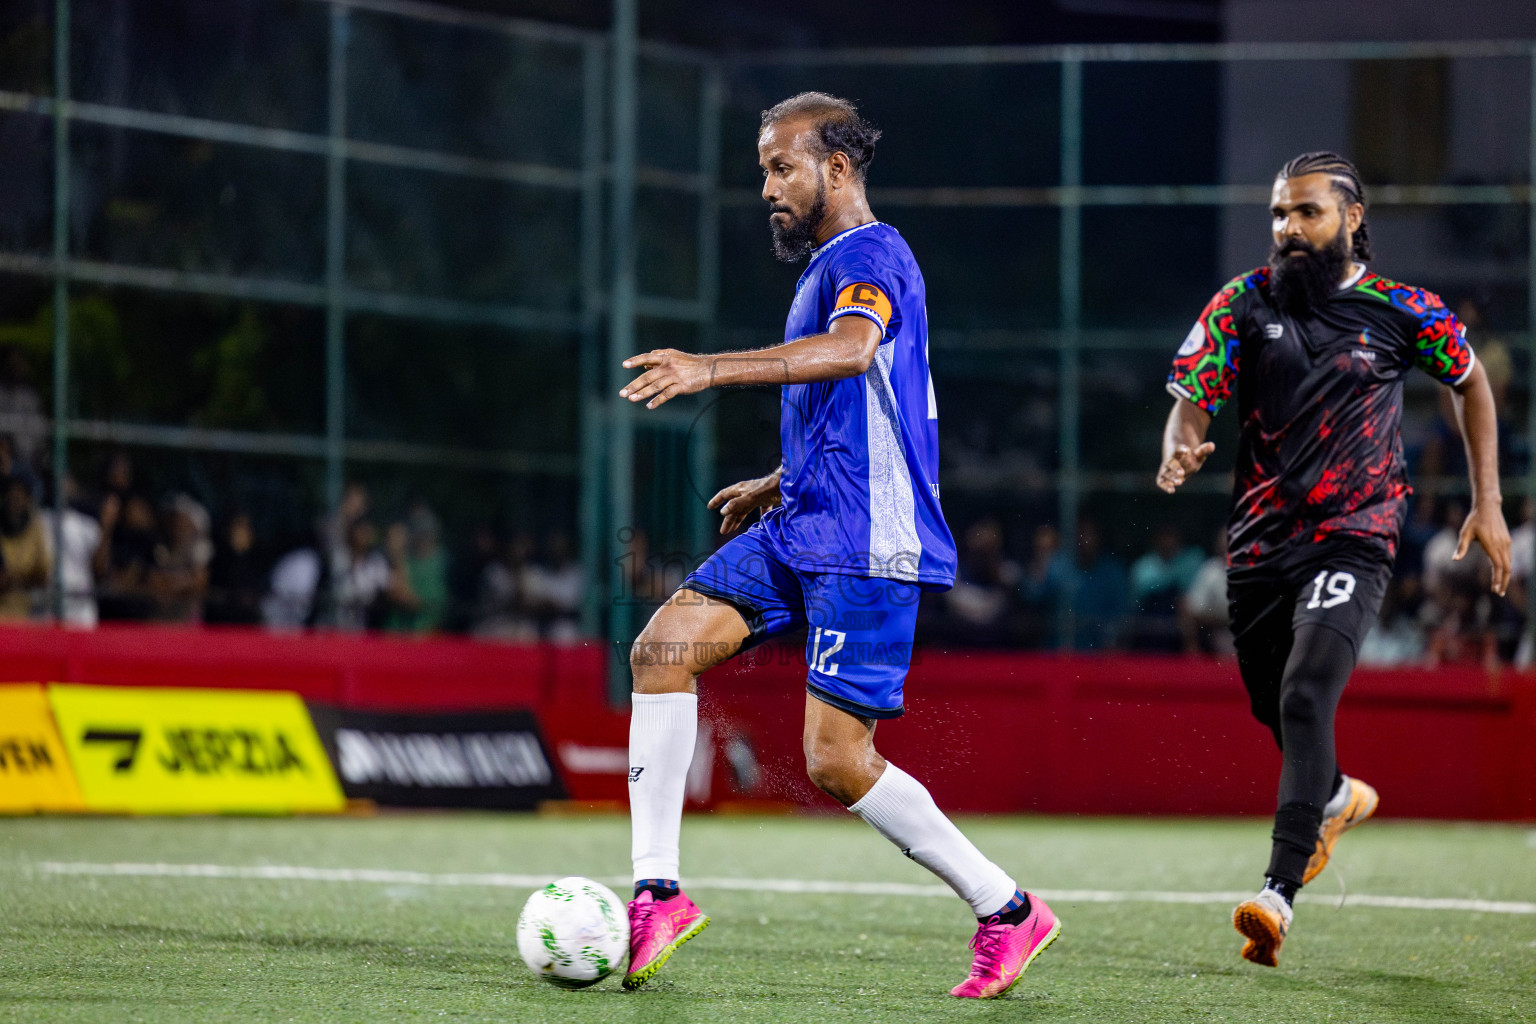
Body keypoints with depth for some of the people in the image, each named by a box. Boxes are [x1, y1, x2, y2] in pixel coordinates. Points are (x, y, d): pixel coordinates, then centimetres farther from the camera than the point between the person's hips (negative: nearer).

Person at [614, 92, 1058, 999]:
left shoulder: (869, 255, -10)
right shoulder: (826, 269, 22)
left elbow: (852, 350, -33)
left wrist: (712, 371, -41)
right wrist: (777, 484, 28)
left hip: (868, 546, -10)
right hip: (801, 531, 10)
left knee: (836, 761, -12)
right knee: (664, 645, -6)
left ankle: (1006, 911, 4)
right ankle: (659, 894, -8)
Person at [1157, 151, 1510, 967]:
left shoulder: (1403, 312, -2)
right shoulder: (1244, 303, 0)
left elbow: (1470, 382, 15)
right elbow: (1193, 396, -4)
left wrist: (1487, 503, 11)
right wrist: (1181, 450, -29)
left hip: (1352, 540, -4)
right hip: (1260, 543, 4)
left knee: (1306, 695, -22)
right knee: (1275, 708, 17)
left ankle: (1279, 893, -27)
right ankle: (1337, 797, 53)